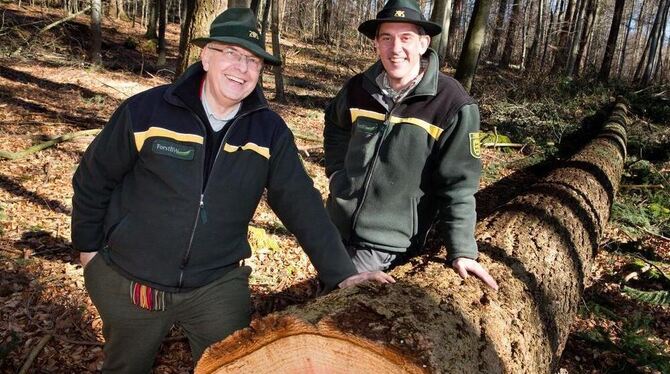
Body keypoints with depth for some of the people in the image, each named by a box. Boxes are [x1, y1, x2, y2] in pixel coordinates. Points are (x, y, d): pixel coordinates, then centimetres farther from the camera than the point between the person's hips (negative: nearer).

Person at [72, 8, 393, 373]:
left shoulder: (270, 131, -7)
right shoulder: (146, 109, -13)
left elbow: (301, 203, -8)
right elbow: (93, 178, -1)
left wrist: (341, 273, -14)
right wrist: (88, 247, 5)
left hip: (219, 285, 1)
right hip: (130, 282, 0)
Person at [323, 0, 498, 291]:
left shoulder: (453, 105, -16)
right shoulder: (358, 88, -3)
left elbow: (456, 185, -14)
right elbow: (334, 128, 19)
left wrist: (462, 249, -20)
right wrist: (338, 174, 8)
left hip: (388, 245, -5)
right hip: (336, 230, 5)